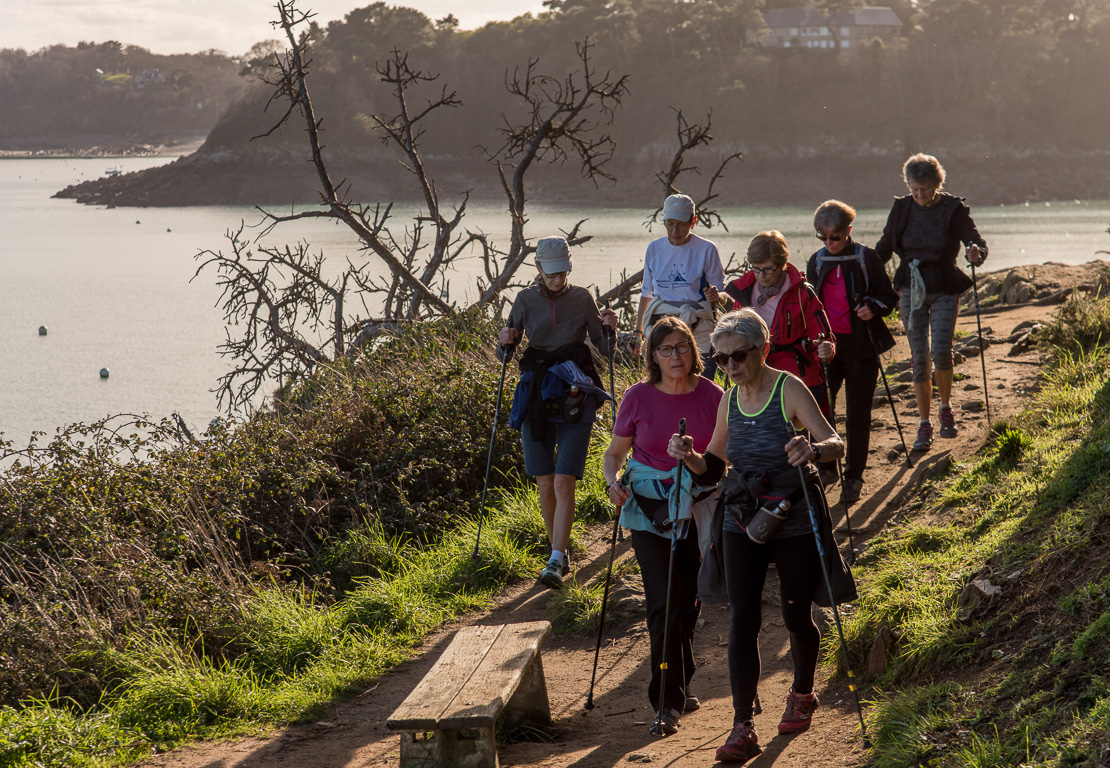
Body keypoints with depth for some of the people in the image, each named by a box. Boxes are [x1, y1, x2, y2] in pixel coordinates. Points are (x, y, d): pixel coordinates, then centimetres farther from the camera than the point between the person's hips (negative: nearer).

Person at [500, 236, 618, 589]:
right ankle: (560, 554, 21)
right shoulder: (525, 300, 6)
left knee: (564, 483, -12)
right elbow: (506, 353, 10)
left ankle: (556, 561, -11)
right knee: (545, 484, 4)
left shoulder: (581, 299, 3)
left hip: (574, 398, -2)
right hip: (536, 394, 2)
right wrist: (506, 343, -12)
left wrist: (610, 328, -12)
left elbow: (603, 346, 8)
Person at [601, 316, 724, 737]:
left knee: (688, 601, 9)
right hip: (650, 511, -2)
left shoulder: (712, 397, -3)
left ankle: (679, 687, 29)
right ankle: (668, 701, -4)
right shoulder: (638, 398, -6)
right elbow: (614, 454, 5)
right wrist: (614, 482, -15)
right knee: (664, 603, -10)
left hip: (699, 509, 2)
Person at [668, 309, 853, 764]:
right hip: (743, 521, 4)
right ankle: (742, 729, -8)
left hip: (793, 519, -4)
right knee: (742, 619, -8)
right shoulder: (730, 400, 4)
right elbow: (712, 465, 14)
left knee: (796, 616, 9)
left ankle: (802, 694, 39)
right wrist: (689, 456, -8)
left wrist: (814, 449, -42)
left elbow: (836, 445, -20)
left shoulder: (789, 390, -12)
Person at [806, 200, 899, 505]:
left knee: (857, 416, 2)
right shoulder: (816, 262, 8)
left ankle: (854, 478, 12)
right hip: (826, 345, 3)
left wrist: (873, 308, -18)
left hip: (860, 346, -3)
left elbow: (889, 296, 2)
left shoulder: (867, 259, -4)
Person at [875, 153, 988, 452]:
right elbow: (885, 247, 10)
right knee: (919, 357, 1)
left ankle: (946, 408, 9)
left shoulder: (954, 209, -6)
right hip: (911, 290, 2)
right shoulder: (902, 208, 2)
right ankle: (924, 424, 11)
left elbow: (978, 243, -5)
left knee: (941, 351, -17)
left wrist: (976, 253, -29)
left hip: (944, 291, -2)